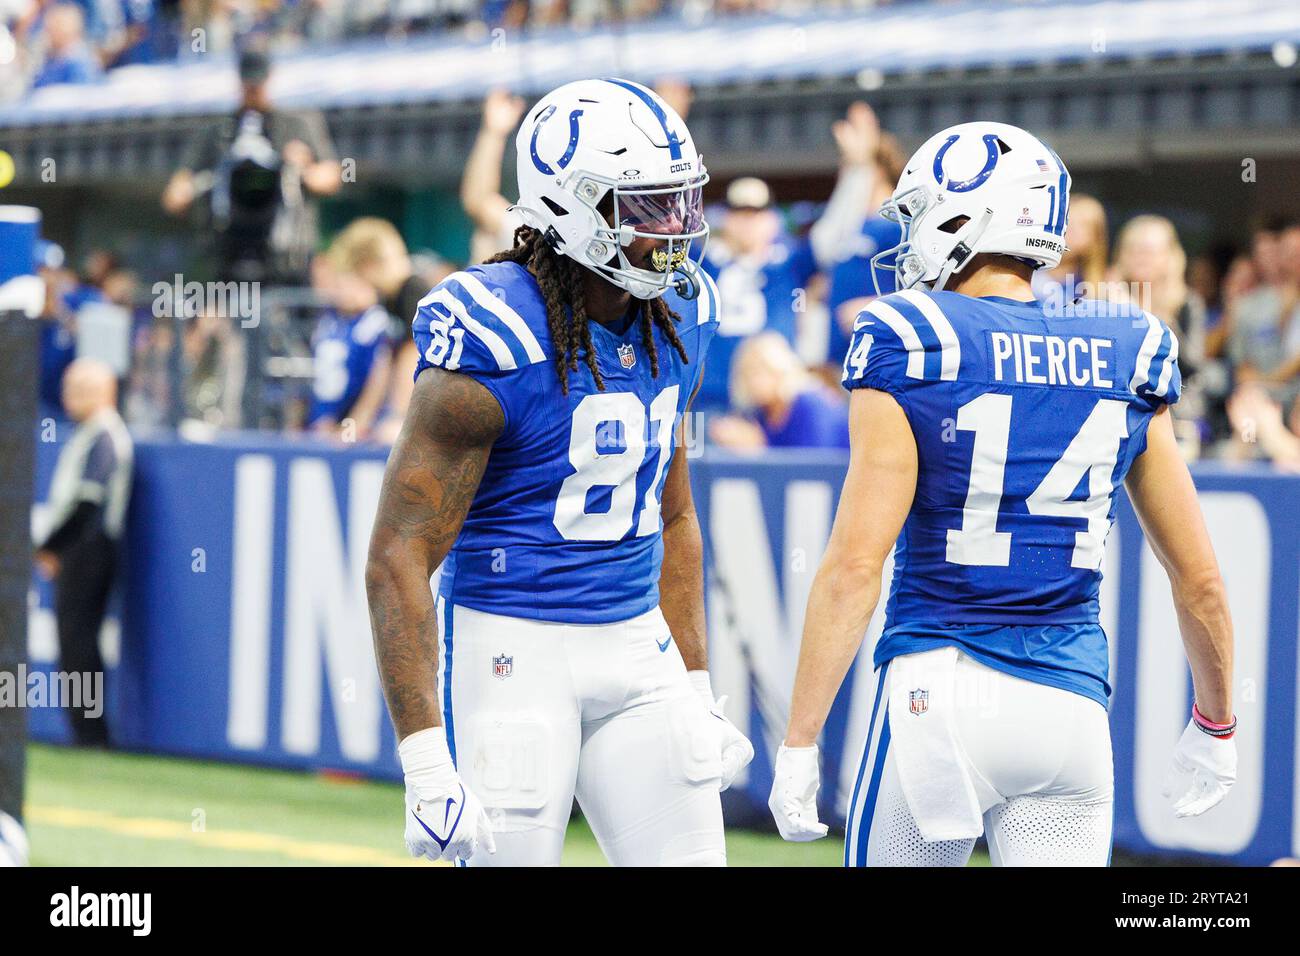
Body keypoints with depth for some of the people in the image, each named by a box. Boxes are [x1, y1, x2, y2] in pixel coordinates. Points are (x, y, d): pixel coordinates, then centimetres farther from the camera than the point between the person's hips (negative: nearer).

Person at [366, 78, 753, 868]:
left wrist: (699, 693, 17)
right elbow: (398, 559, -17)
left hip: (637, 646, 7)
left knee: (690, 854, 0)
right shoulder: (491, 347, -17)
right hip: (512, 647, -6)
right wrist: (425, 765, -21)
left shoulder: (678, 320, 6)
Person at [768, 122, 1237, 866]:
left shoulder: (911, 353, -6)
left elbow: (856, 567, -12)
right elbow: (1200, 579, 10)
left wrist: (799, 742, -8)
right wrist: (1216, 727, 24)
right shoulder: (1126, 361, 6)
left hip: (941, 693, -3)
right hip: (1074, 704, 3)